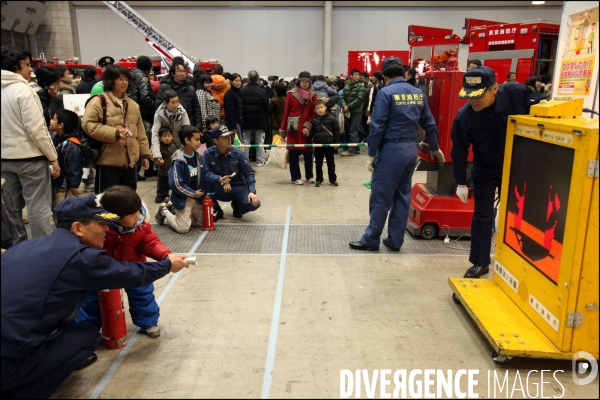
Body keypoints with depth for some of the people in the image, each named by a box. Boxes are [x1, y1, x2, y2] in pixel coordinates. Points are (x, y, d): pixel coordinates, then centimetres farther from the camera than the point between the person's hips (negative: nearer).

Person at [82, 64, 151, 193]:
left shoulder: (133, 105, 16)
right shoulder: (98, 102, -6)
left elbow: (140, 132, 18)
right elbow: (89, 125, -16)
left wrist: (145, 154, 13)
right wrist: (115, 133, -22)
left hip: (130, 161, 7)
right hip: (108, 162, -6)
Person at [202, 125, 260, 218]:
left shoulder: (239, 154, -9)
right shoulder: (208, 154, -11)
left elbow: (249, 174, -8)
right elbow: (205, 173, -20)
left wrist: (252, 192, -23)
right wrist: (219, 179, -37)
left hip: (237, 187, 1)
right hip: (218, 190, -1)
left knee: (254, 203, -27)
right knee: (203, 180, -31)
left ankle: (236, 205, 11)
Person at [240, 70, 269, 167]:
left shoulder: (242, 91, -2)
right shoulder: (262, 92, -9)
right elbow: (266, 109, -4)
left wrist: (240, 121, 9)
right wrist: (266, 124, 4)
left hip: (245, 122, 2)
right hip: (259, 122, -2)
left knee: (245, 141, 8)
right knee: (259, 141, 9)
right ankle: (259, 160, 12)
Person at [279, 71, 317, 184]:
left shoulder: (313, 96, 6)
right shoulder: (291, 94, -2)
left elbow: (314, 113, 4)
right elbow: (285, 113, -1)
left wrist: (307, 126, -10)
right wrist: (283, 130, -2)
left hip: (307, 129, 2)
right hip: (294, 129, -2)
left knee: (308, 154, 7)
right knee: (294, 154, 2)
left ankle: (309, 176, 22)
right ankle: (296, 177, 12)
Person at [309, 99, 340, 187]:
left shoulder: (332, 119, -5)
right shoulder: (314, 120, 1)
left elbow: (337, 131, -2)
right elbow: (311, 131, 9)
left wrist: (336, 142, -3)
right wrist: (312, 138, -7)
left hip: (329, 144, -2)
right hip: (318, 145, 2)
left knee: (331, 163, 8)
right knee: (318, 163, 8)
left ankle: (332, 179, 18)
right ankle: (319, 180, 17)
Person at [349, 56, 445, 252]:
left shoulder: (386, 93, -9)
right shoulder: (418, 93, 9)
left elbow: (377, 127, -13)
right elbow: (429, 124, 15)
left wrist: (371, 154, -6)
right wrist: (434, 148, 27)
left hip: (391, 150, -6)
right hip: (411, 150, 7)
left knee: (380, 197, 2)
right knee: (402, 197, 12)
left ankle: (371, 240, 10)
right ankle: (395, 240, 19)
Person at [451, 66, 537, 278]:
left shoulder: (517, 94, -25)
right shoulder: (464, 116, -24)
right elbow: (459, 151, -12)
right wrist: (461, 183, -7)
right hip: (485, 171, -1)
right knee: (482, 215, 5)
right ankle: (480, 262, 21)